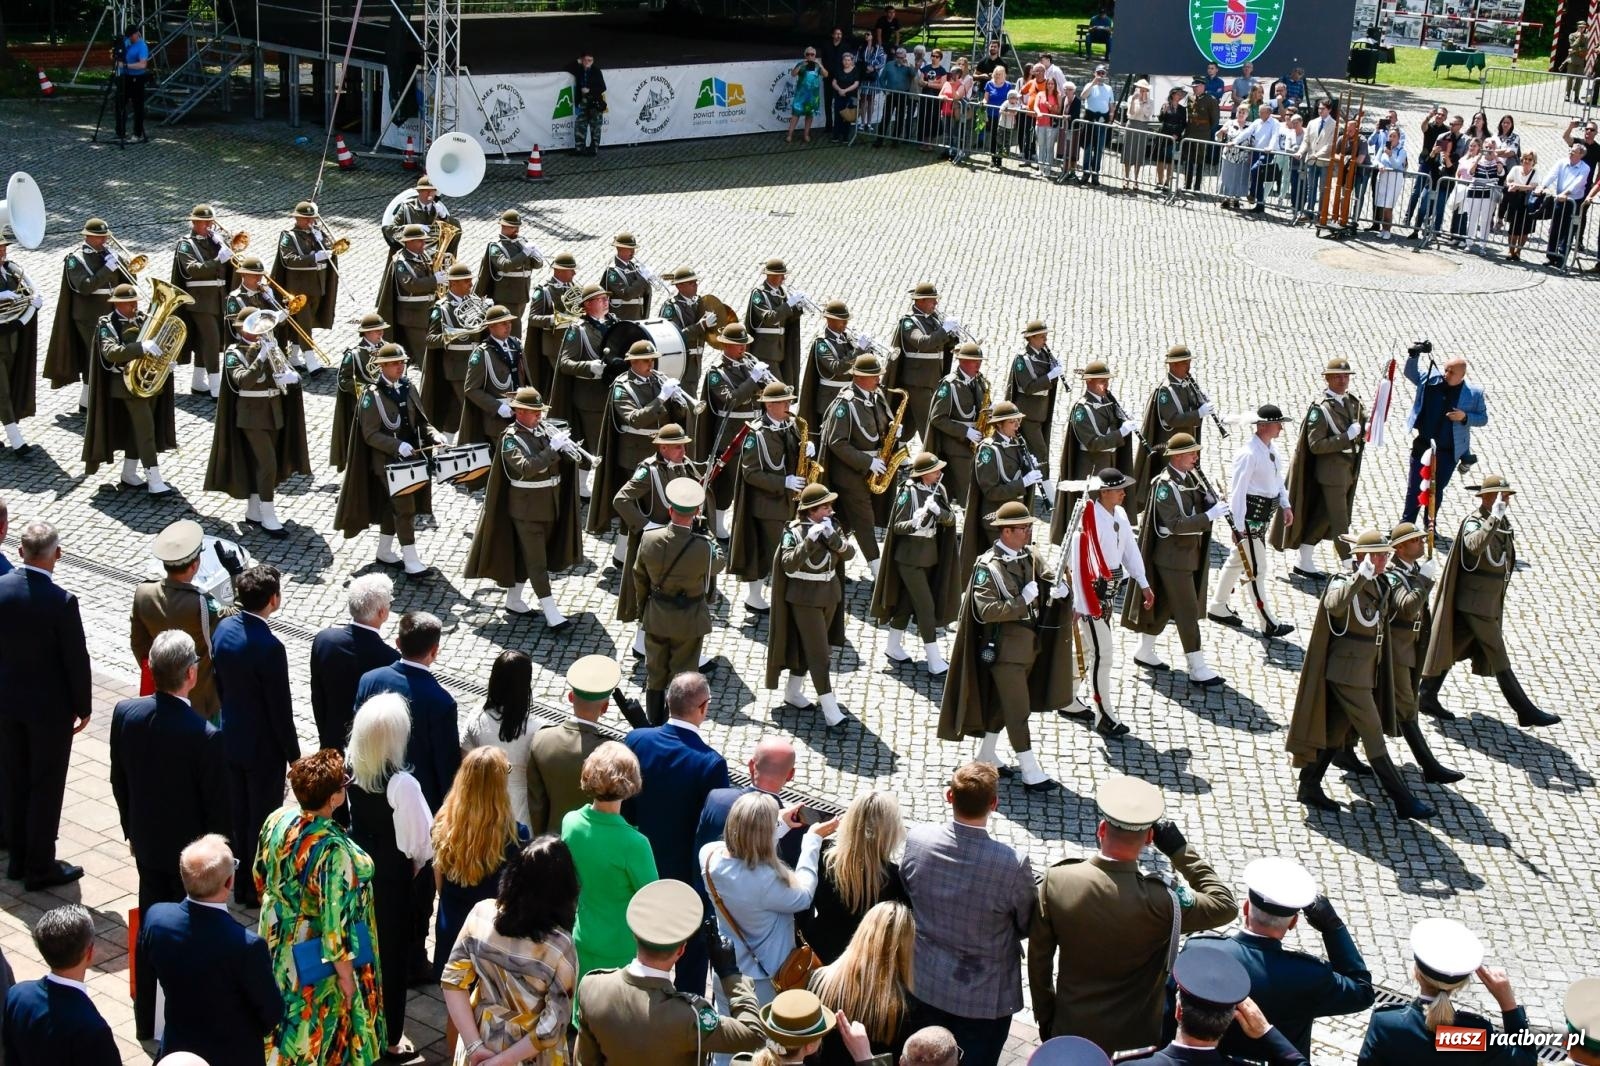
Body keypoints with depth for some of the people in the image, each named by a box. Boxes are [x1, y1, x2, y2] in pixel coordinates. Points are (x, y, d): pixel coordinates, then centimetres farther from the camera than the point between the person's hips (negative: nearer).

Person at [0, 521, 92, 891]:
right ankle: (39, 867, 15)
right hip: (51, 706, -5)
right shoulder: (61, 601, -23)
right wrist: (84, 706, -2)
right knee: (46, 787, 7)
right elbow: (77, 659, -16)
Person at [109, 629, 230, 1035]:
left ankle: (148, 1021, 32)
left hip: (147, 842, 5)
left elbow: (119, 781, 1)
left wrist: (132, 830, 16)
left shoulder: (125, 713, -13)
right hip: (192, 849, -5)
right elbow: (217, 804, -18)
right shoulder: (205, 735, -29)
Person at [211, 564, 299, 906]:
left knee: (240, 813, 19)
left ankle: (242, 883, 33)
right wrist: (294, 755, -10)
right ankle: (258, 888, 23)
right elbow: (280, 708, -21)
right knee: (263, 818, 10)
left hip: (231, 737, 7)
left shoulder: (224, 628, -6)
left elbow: (219, 683, 7)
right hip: (263, 746, -7)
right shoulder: (269, 647, -29)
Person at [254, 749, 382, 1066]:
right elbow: (335, 920, -27)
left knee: (288, 1009, 28)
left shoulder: (278, 819, -14)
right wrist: (346, 973, -14)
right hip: (318, 959, -6)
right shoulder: (333, 849, -35)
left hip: (278, 940, 7)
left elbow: (260, 877, 3)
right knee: (319, 1019, 17)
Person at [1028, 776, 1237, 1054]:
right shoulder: (1160, 901, -25)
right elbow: (1226, 906, -9)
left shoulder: (1056, 880, -16)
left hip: (1070, 1033, 2)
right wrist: (1182, 852, -10)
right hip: (1134, 1041, -2)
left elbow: (1038, 957, -4)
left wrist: (1044, 1016, 10)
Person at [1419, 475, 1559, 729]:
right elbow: (1474, 546, -40)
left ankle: (1427, 698, 20)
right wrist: (1494, 519, -46)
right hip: (1476, 602, -9)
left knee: (1451, 649, 13)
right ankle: (1526, 712, 3)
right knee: (1499, 660, -2)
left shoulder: (1503, 522, 11)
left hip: (1491, 601, 9)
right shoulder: (1474, 522, -17)